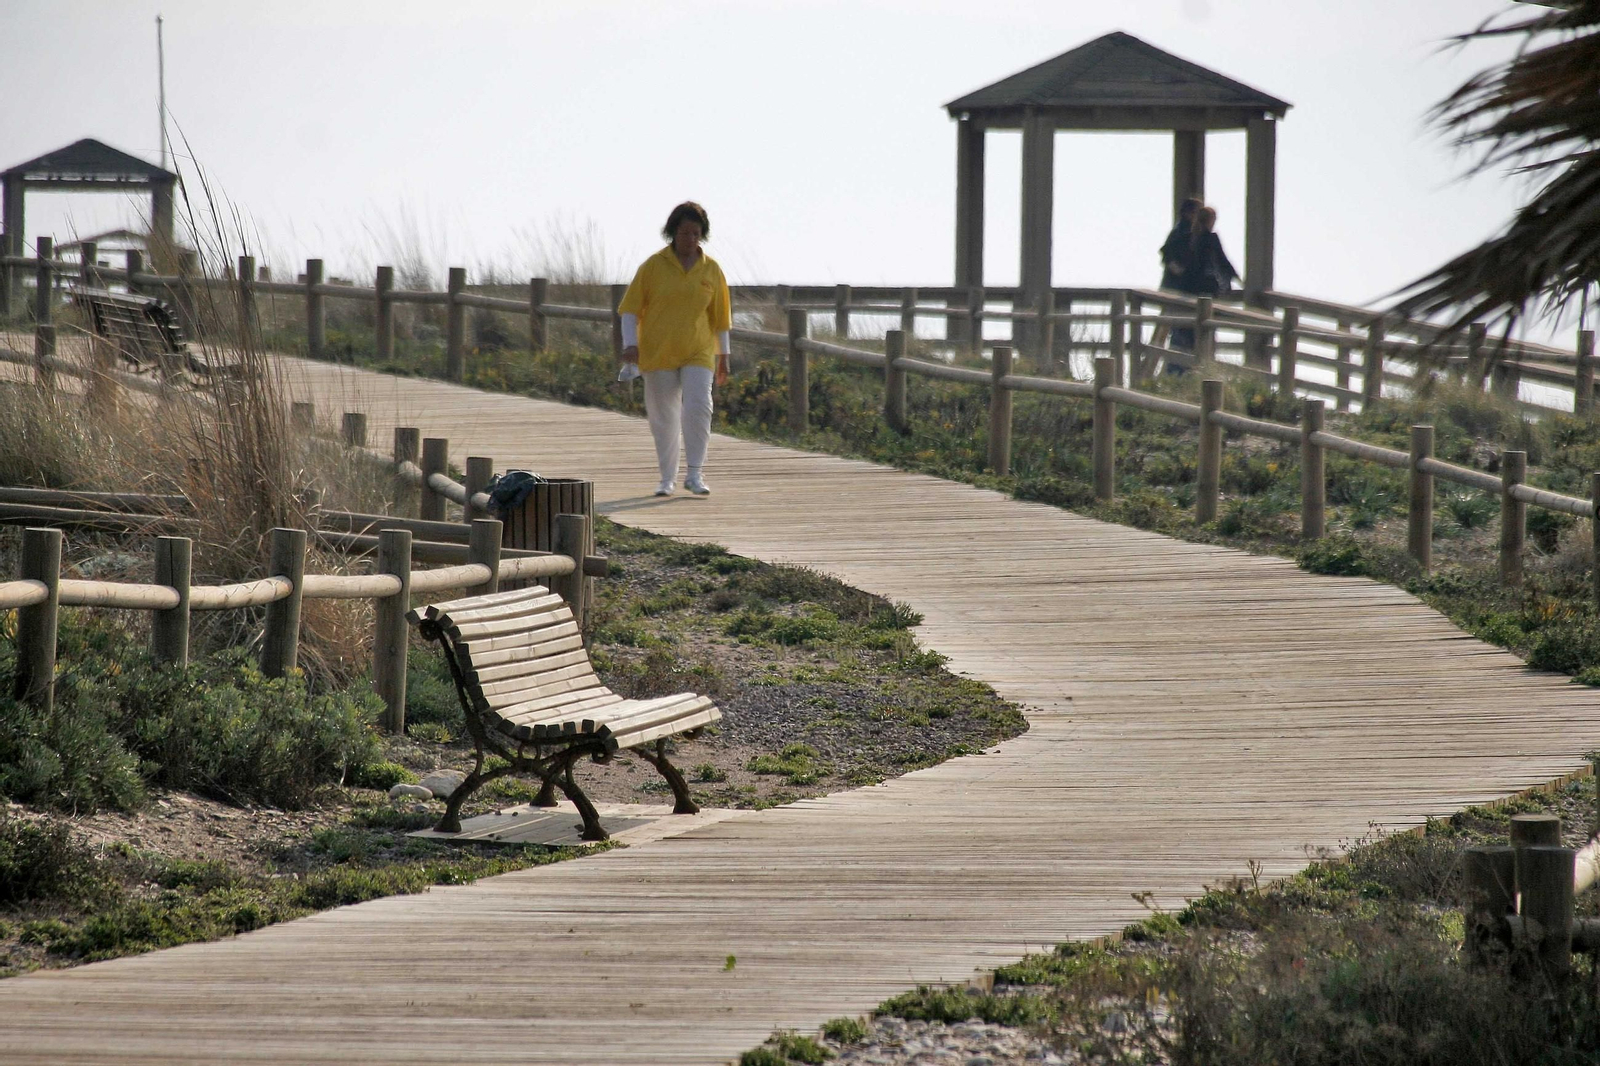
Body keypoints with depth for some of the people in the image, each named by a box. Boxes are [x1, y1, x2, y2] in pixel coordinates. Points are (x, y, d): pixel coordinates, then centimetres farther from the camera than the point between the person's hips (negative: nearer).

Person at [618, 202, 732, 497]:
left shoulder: (711, 270, 5)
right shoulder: (653, 266, 0)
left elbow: (720, 316, 12)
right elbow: (630, 308, 1)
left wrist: (723, 356, 14)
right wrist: (630, 343, -12)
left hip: (698, 353, 0)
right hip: (658, 352, 0)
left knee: (698, 407, -17)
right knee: (663, 416, 5)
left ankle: (695, 474, -11)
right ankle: (668, 478, 17)